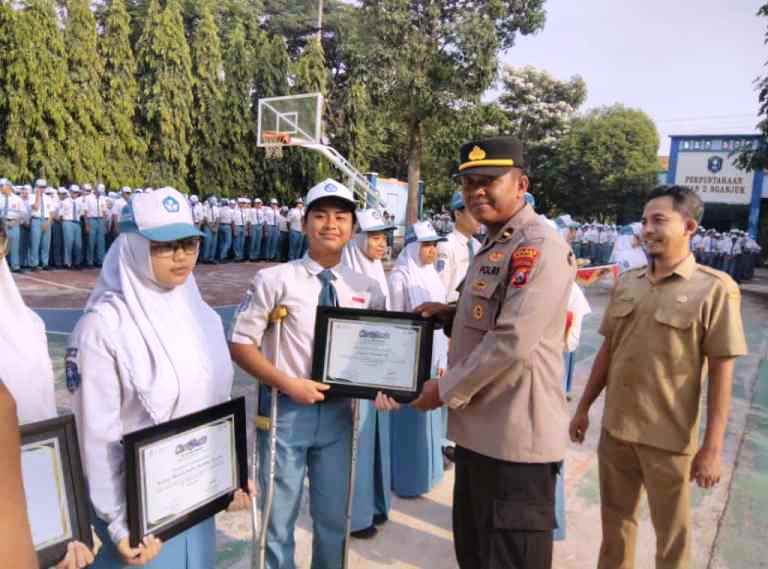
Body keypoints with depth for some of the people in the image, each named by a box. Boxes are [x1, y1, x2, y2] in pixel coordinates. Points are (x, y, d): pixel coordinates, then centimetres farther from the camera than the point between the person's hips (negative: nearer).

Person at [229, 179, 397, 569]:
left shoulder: (367, 290, 2)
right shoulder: (275, 280, -9)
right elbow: (240, 343, -7)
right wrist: (288, 383, -17)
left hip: (338, 412, 3)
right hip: (286, 410, -3)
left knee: (333, 518, 19)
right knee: (280, 520, 14)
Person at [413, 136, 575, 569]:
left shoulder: (540, 246, -19)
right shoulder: (493, 245, 14)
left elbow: (512, 342, -25)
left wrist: (446, 391, -15)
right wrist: (451, 314, 5)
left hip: (516, 436, -10)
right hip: (479, 427, 10)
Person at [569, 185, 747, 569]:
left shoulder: (715, 289, -11)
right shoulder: (626, 283, 3)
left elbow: (721, 372, -12)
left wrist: (712, 447, -13)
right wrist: (583, 407, 11)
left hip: (670, 439, -4)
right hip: (615, 428, 4)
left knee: (671, 534, 16)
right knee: (615, 520, 21)